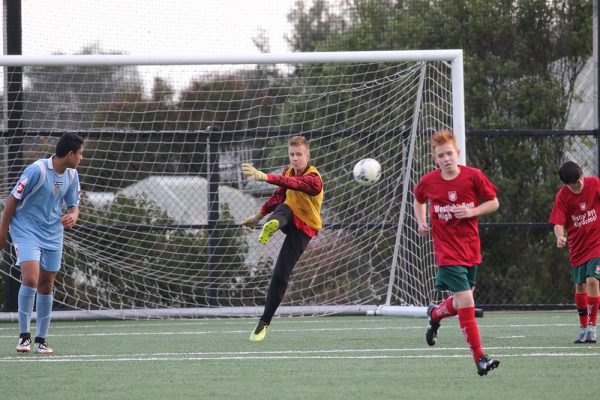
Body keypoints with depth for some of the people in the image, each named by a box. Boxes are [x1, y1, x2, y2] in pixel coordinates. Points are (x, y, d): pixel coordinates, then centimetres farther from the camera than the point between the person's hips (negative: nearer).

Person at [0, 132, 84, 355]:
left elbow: (74, 205, 15)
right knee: (30, 279, -21)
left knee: (46, 286, 7)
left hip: (52, 235, 6)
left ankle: (41, 339, 17)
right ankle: (24, 335, -9)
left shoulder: (71, 175, 3)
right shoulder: (37, 170, -18)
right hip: (26, 232, -6)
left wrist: (73, 216, -10)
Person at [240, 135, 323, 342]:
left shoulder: (313, 180, -25)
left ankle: (264, 323, -4)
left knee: (280, 275, -15)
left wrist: (264, 177, -59)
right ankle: (272, 225, -71)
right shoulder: (289, 172, -1)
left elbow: (291, 183, -45)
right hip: (289, 217, 5)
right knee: (283, 209, -34)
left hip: (303, 228, -5)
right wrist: (258, 216, 24)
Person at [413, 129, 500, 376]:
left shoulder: (473, 177, -6)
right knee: (466, 302, -14)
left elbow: (493, 202, 3)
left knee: (462, 301, 16)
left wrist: (472, 211, -14)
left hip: (471, 249, 3)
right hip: (448, 252, -3)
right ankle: (479, 358, -11)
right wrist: (421, 223, 3)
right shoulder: (428, 182, -4)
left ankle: (435, 314, 51)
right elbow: (419, 200, 19)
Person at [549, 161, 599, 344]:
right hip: (577, 246, 2)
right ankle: (584, 327, 23)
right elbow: (558, 223, -13)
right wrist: (559, 237, -34)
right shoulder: (562, 196, -10)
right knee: (580, 286, 8)